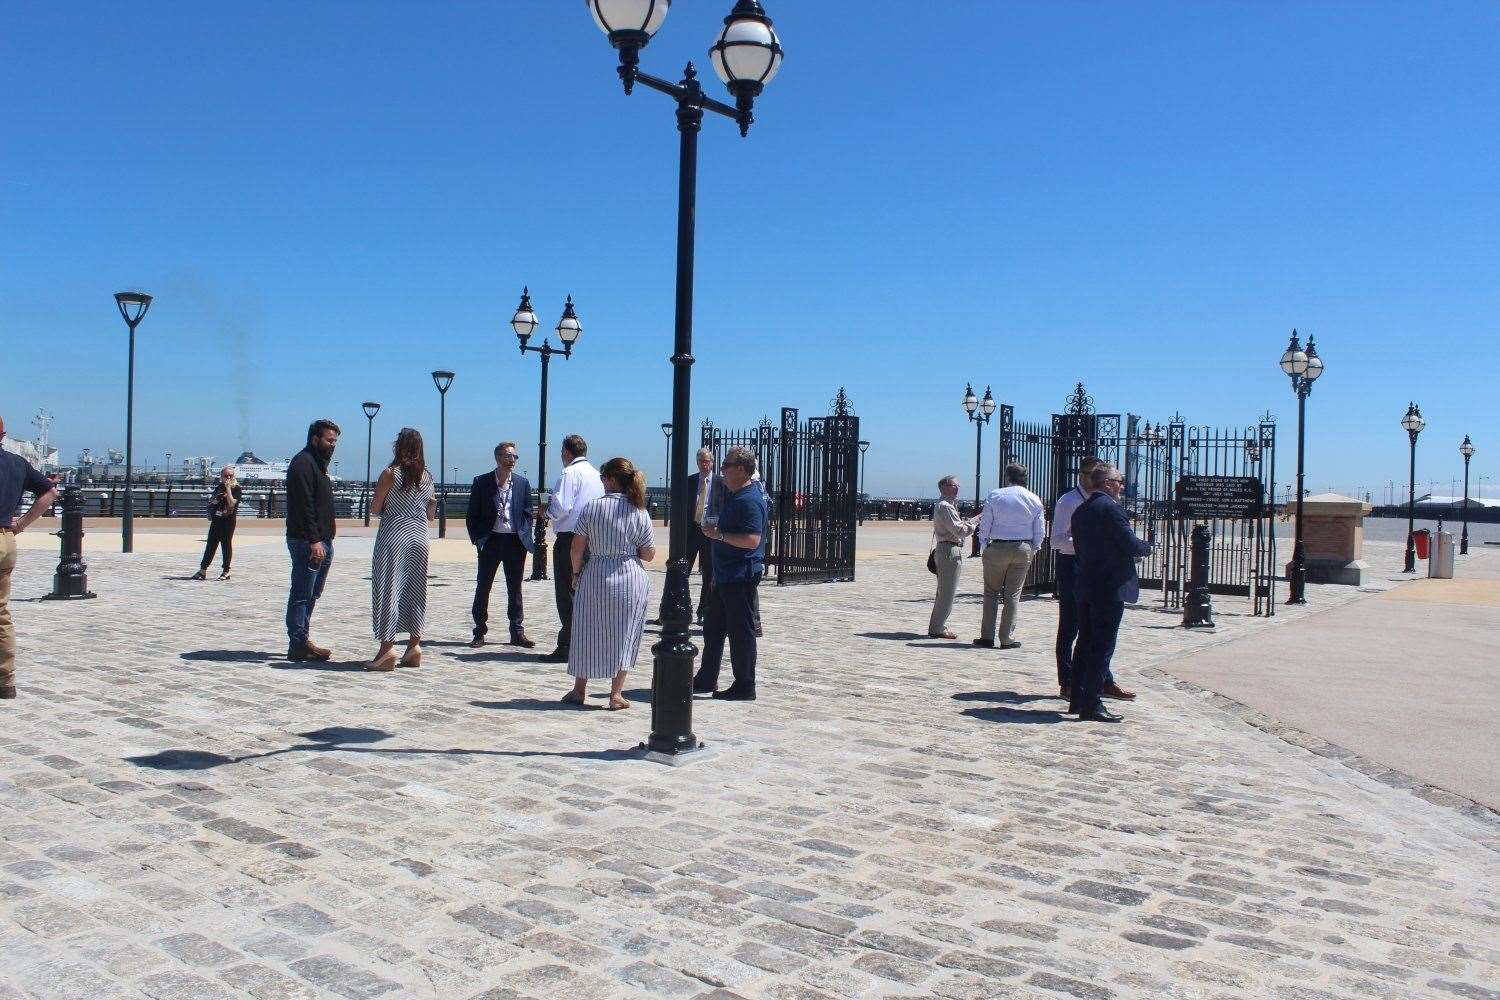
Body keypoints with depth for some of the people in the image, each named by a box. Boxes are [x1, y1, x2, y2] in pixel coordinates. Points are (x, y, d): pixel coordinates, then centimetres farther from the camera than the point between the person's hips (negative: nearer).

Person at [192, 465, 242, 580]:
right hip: (216, 520, 5)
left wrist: (228, 488, -17)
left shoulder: (237, 489, -4)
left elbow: (231, 504, -17)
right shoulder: (219, 487, 12)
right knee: (211, 545, 7)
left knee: (227, 544, -1)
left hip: (229, 520, -5)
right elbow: (211, 501, 21)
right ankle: (203, 570, 11)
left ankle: (226, 571, 7)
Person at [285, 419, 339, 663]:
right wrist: (314, 541, -24)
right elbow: (304, 505, -20)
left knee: (311, 595, 13)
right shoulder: (303, 463, -11)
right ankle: (298, 646, -5)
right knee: (301, 595, -7)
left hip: (321, 542, 10)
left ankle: (301, 641, 19)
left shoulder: (318, 464, 21)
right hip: (306, 542, -10)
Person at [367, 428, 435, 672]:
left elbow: (375, 509, -5)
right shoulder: (427, 477, 6)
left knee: (388, 590, -2)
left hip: (393, 536, -5)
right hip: (419, 537, 5)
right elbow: (430, 516, 10)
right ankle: (414, 647, 14)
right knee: (415, 591, 11)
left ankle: (387, 648, -6)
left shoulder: (390, 473, -8)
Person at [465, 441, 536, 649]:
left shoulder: (522, 483, 6)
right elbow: (472, 515, 2)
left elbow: (528, 511, 10)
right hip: (491, 540, -1)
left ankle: (517, 633, 14)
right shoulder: (481, 482, 0)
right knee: (483, 587, 4)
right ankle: (480, 633, 14)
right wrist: (477, 538, -6)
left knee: (515, 589, 7)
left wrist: (526, 537, -1)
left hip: (515, 541, 2)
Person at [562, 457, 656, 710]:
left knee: (587, 634, 14)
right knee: (623, 637, 9)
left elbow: (576, 548, -6)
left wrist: (576, 571, 10)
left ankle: (579, 690, 24)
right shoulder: (640, 513, -5)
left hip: (595, 576, 0)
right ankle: (616, 695, 10)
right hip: (631, 580, 0)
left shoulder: (592, 508, -7)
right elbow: (649, 554, -2)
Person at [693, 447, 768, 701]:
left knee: (741, 632, -2)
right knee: (712, 627, 17)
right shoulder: (735, 496, 15)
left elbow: (752, 540, -28)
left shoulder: (749, 500, -18)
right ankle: (706, 681, 27)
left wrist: (720, 535, -23)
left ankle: (745, 687, 7)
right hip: (725, 576, 11)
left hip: (741, 577, -11)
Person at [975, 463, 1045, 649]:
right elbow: (1040, 530, 7)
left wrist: (984, 546, 7)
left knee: (991, 592, 9)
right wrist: (1034, 550, 17)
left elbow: (985, 524, -3)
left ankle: (987, 636, 7)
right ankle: (1007, 639, 8)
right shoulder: (1035, 500, 3)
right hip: (1023, 550, 2)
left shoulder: (994, 496, -4)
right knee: (1013, 595, 7)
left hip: (997, 548, -2)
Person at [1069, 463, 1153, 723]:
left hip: (1085, 586, 8)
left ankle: (1078, 699, 19)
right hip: (1111, 587, -8)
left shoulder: (1080, 511, 13)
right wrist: (1148, 546, 4)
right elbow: (1132, 545, -18)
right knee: (1102, 647, -4)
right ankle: (1091, 705, -3)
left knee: (1085, 643, 14)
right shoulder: (1110, 507, -13)